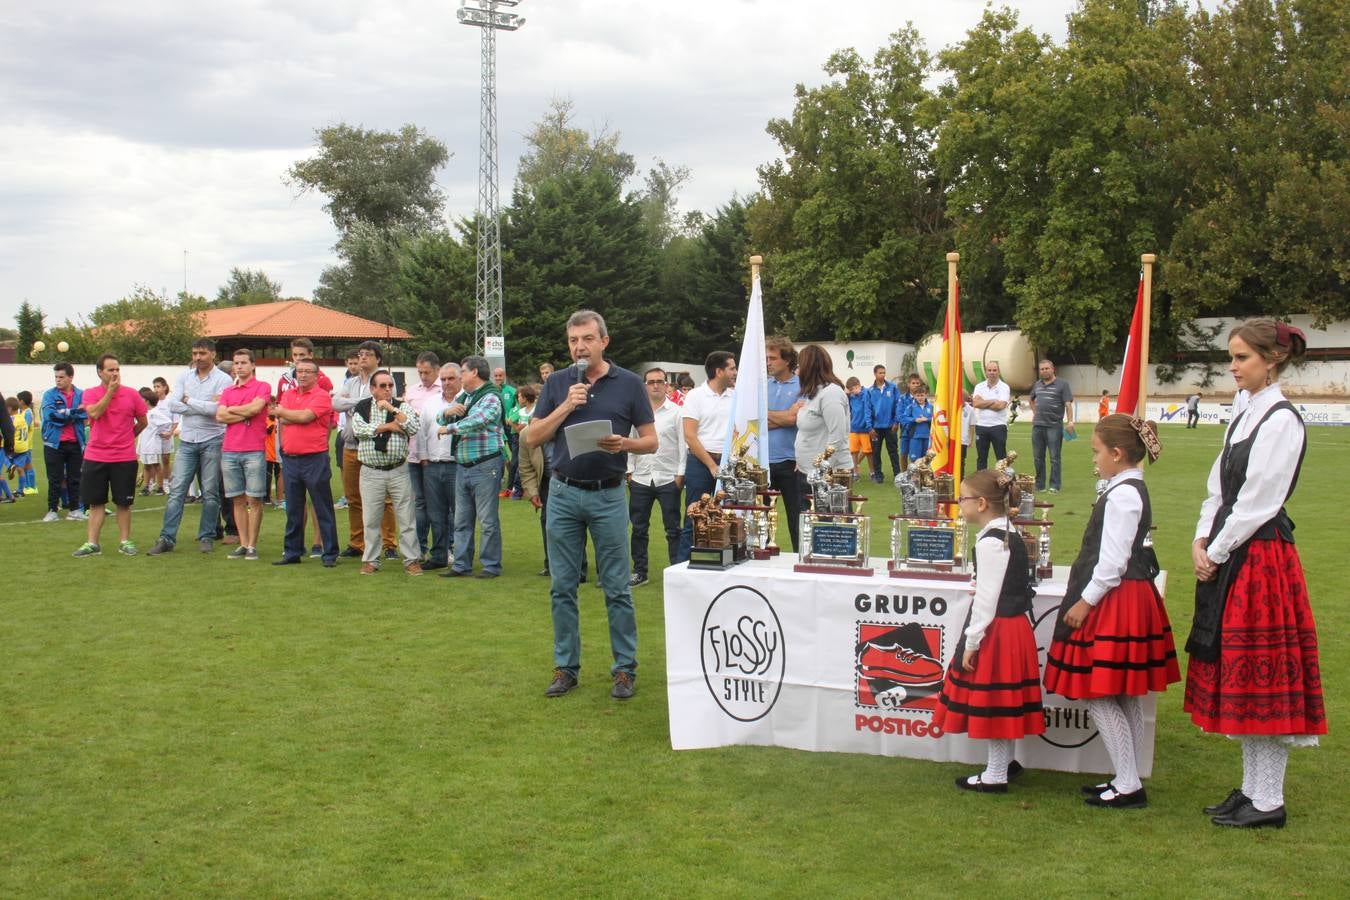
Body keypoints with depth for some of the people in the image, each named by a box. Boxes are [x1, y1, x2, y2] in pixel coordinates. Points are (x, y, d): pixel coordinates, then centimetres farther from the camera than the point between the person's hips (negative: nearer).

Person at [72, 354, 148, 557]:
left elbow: (142, 422, 12)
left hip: (124, 458, 0)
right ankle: (92, 543, 10)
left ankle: (124, 541, 14)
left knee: (123, 502, 5)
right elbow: (94, 413, -19)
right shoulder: (90, 394, 1)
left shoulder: (131, 394, 2)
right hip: (95, 458, 0)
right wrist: (110, 391, -16)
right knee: (96, 502, 5)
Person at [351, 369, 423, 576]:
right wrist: (389, 426, -11)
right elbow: (359, 429, -12)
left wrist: (392, 409, -12)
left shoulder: (402, 406, 5)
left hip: (398, 471, 0)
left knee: (406, 518, 1)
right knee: (371, 520, 6)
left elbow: (414, 427, -11)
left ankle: (412, 560, 9)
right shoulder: (362, 407, 6)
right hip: (371, 472, 0)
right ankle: (370, 560, 17)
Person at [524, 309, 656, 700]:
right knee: (562, 588, 7)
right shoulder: (557, 383, 6)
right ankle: (565, 667, 17)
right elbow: (532, 438, 1)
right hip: (563, 494, 2)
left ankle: (625, 669, 11)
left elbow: (651, 441, 3)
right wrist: (566, 406, -11)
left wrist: (625, 444, -18)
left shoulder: (629, 384, 1)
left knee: (617, 589, 2)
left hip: (608, 495, -2)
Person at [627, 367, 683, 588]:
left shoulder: (676, 412, -1)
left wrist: (681, 474, -8)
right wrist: (630, 471, 5)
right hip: (640, 479, 3)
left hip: (668, 479, -3)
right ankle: (639, 572, 17)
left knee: (673, 529, 1)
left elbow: (683, 444, -3)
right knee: (638, 528, 8)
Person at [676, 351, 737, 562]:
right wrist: (712, 466, -11)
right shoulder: (696, 396, -2)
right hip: (701, 463, -4)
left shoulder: (735, 396, 10)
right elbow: (690, 436, -8)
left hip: (728, 465, 4)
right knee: (694, 521, -3)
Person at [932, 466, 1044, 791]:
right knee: (1000, 701, 19)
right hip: (1015, 624, 10)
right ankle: (1004, 761, 31)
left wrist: (971, 643, -16)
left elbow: (987, 597, -20)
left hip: (998, 630, -10)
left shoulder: (990, 542, -19)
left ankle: (995, 776, 9)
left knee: (992, 702, 0)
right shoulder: (1010, 534, 11)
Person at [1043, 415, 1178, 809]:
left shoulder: (1122, 496, -18)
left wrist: (1085, 602, -16)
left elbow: (1112, 561, -21)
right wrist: (1087, 597, 19)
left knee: (1099, 696, -5)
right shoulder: (1134, 490, 14)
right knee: (1127, 697, 14)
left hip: (1116, 600, -11)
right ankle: (1127, 779, 21)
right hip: (1134, 596, 11)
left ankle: (1128, 785, -1)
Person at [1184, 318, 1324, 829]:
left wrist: (1217, 553, -11)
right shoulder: (1244, 413, 14)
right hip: (1227, 557, 9)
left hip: (1261, 557, -9)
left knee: (1262, 677, -3)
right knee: (1239, 677, 14)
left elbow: (1258, 501, -16)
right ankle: (1252, 787, 25)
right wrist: (1201, 541, 2)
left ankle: (1268, 802, 6)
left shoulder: (1281, 420, -14)